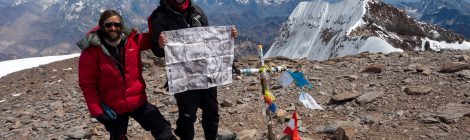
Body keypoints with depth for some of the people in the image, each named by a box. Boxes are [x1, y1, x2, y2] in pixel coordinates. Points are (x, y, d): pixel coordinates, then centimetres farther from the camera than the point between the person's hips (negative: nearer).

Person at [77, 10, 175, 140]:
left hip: (138, 101, 3)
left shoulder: (132, 40, -4)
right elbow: (87, 84, -11)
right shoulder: (91, 51, -14)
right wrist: (96, 111, -14)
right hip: (113, 109, -2)